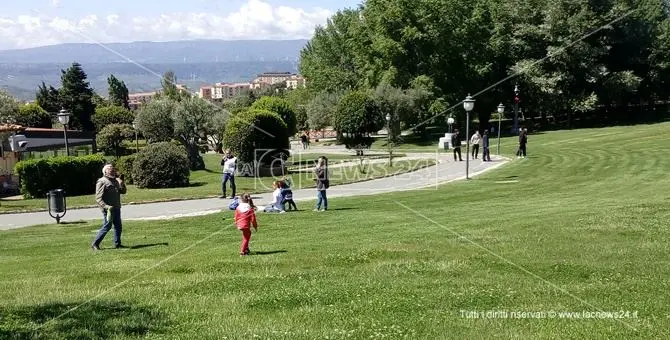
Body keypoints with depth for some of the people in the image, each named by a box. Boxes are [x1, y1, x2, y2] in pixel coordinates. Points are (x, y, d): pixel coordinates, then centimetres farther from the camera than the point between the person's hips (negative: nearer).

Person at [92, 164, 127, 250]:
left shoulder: (115, 181, 16)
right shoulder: (102, 182, -9)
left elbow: (123, 191, 19)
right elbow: (98, 199, -15)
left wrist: (121, 183, 0)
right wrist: (106, 207, -28)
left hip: (116, 208, 8)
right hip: (108, 209, -8)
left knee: (118, 226, 9)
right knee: (107, 226, -7)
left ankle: (117, 243, 19)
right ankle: (95, 244, 1)